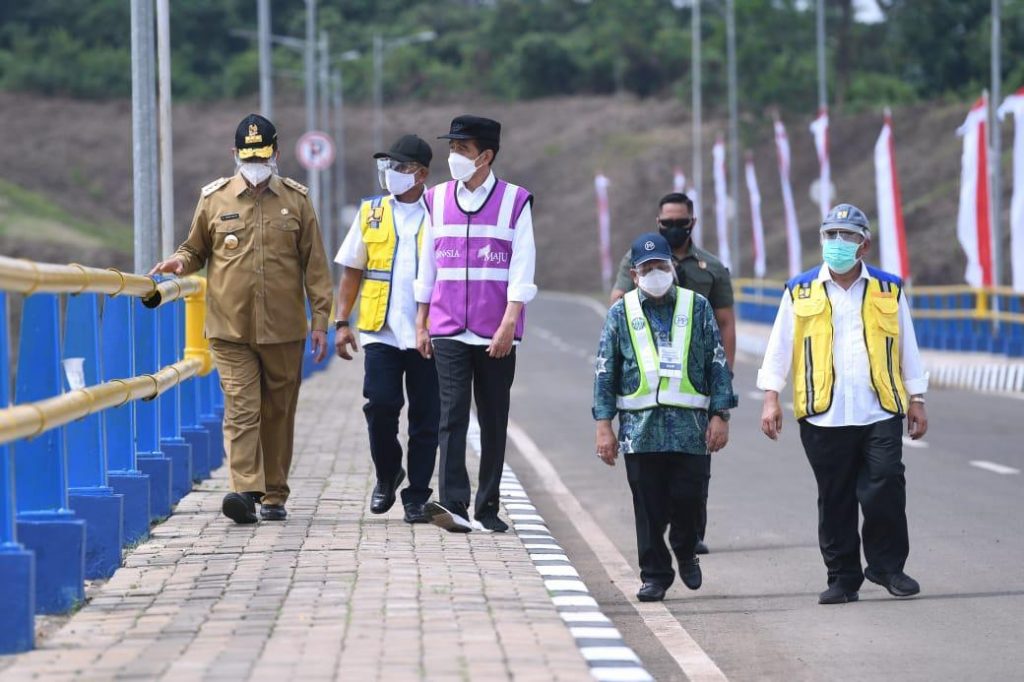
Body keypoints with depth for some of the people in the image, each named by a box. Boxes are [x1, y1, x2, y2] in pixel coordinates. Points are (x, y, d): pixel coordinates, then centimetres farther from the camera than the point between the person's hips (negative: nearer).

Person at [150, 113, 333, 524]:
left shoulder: (296, 200, 6)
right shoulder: (214, 199, 5)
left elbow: (314, 264, 7)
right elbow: (196, 249, 18)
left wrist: (320, 319, 2)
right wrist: (181, 262, -6)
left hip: (283, 329, 1)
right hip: (230, 329, -1)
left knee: (279, 412, 8)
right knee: (241, 408, -12)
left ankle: (274, 494, 17)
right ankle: (246, 490, -20)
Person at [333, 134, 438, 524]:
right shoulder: (371, 213, 10)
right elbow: (352, 272, 12)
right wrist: (342, 322, 4)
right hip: (381, 331, 1)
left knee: (425, 418, 2)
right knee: (380, 406, -8)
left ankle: (417, 496, 12)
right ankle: (387, 474, 17)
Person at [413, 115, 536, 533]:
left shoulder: (514, 202, 1)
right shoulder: (438, 200, 9)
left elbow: (521, 271, -4)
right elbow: (427, 265, 14)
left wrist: (508, 325, -12)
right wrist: (421, 324, 11)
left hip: (496, 334, -1)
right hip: (448, 331, 1)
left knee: (493, 421, 5)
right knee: (452, 415, -10)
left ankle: (487, 508, 13)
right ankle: (453, 504, -17)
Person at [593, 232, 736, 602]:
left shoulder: (697, 307, 7)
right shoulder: (621, 313, 8)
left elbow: (718, 364, 8)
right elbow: (605, 372, 8)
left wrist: (719, 415, 1)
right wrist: (604, 425, 3)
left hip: (690, 425, 0)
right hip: (640, 426, 0)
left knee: (688, 498, -3)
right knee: (648, 506, 1)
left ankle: (685, 552, 25)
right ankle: (655, 573, 11)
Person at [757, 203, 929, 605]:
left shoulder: (889, 291, 10)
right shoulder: (800, 293, 8)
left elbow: (907, 349, 15)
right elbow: (780, 347, 9)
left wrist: (916, 401, 12)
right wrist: (771, 398, 1)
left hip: (880, 413, 0)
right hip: (823, 417, 0)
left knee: (885, 489, -9)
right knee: (835, 500, 3)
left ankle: (887, 566, 6)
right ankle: (842, 577, 11)